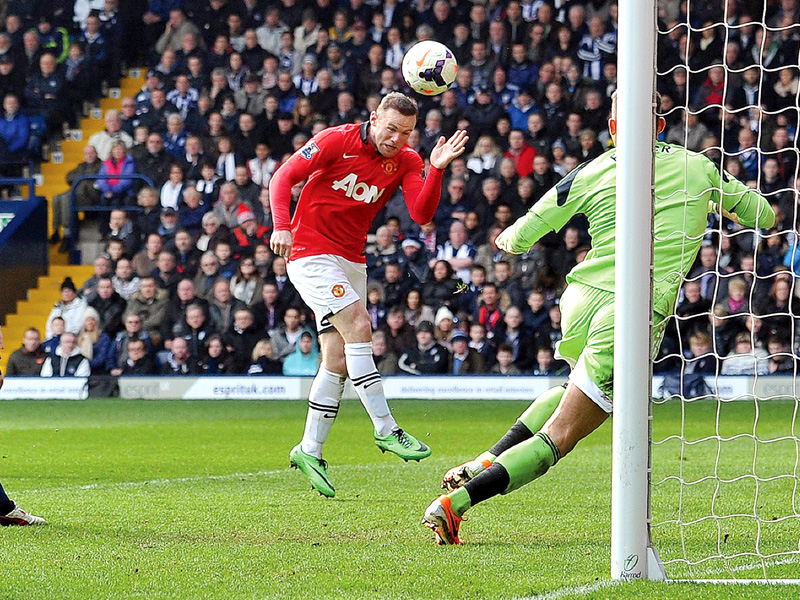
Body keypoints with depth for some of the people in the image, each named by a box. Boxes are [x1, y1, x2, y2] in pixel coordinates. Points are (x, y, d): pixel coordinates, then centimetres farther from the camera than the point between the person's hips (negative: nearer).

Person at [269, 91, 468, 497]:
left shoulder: (406, 162, 2)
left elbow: (422, 214, -10)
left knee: (338, 360, 3)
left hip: (351, 262, 6)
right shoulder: (337, 141, -11)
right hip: (311, 253, -6)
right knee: (358, 325, -22)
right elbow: (283, 177, -11)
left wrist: (436, 170, -25)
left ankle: (310, 450, 13)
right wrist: (282, 226, -25)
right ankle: (385, 430, -21)